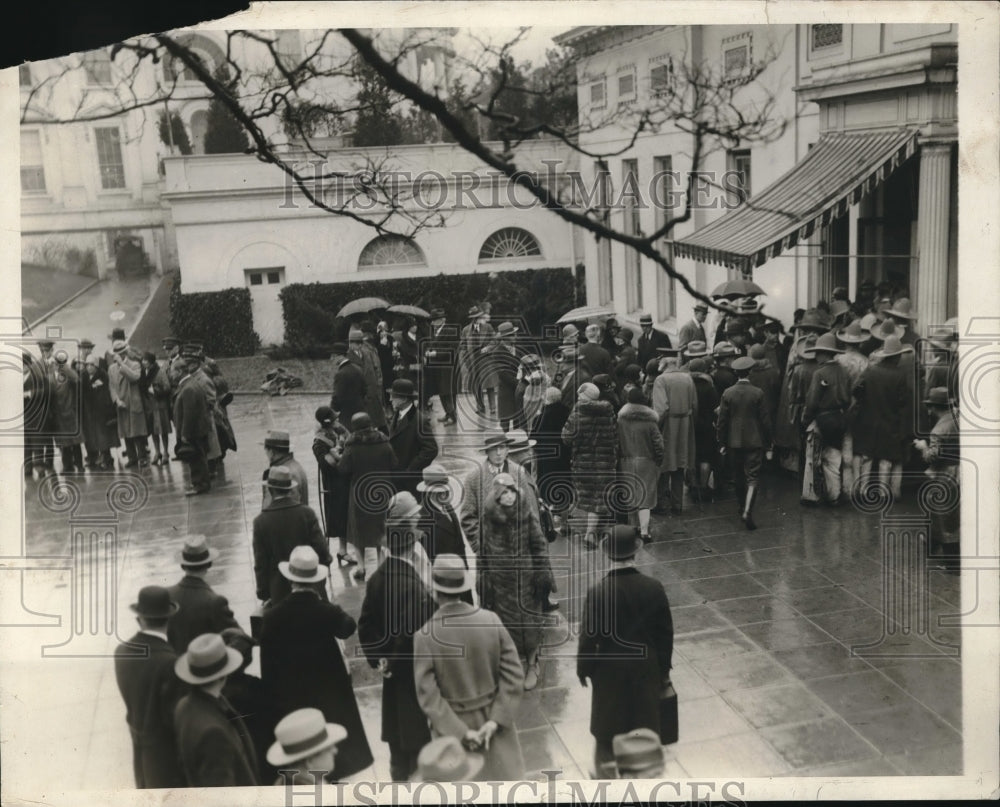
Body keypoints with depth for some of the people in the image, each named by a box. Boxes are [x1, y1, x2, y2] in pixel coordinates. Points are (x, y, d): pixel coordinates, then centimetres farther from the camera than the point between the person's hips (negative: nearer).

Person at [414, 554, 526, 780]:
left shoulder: (425, 636, -20)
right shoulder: (491, 621, -13)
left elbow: (428, 697, -20)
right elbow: (514, 675, -12)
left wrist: (461, 732, -16)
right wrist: (496, 720, -12)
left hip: (451, 726, -2)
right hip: (493, 719, 2)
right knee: (501, 774, 22)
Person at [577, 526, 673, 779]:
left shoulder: (598, 592, -24)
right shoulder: (654, 588, -16)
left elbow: (589, 635, -15)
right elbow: (665, 632, -6)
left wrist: (583, 668, 1)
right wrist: (663, 668, 9)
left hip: (609, 670, -2)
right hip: (646, 669, 2)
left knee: (606, 730, 19)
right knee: (643, 728, 20)